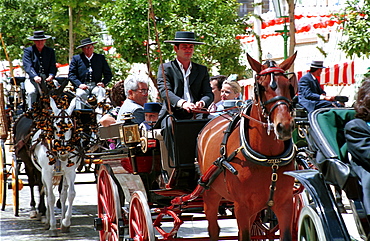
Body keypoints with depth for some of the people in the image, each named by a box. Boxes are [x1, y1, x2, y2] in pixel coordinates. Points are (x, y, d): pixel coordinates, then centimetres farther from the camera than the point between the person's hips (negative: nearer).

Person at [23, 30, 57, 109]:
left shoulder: (50, 51, 15)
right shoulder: (28, 51, 5)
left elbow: (53, 66, 6)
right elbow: (28, 66, -9)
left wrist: (51, 76, -17)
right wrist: (35, 77, -28)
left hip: (47, 79, 2)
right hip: (32, 79, -2)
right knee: (31, 92, -32)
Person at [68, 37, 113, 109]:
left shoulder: (101, 58, 17)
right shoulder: (76, 58, 13)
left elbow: (108, 74, 17)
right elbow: (71, 74, 6)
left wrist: (103, 83, -4)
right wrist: (79, 84, -11)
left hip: (96, 85, 1)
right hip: (82, 86, -1)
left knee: (101, 91, -31)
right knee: (80, 94, -32)